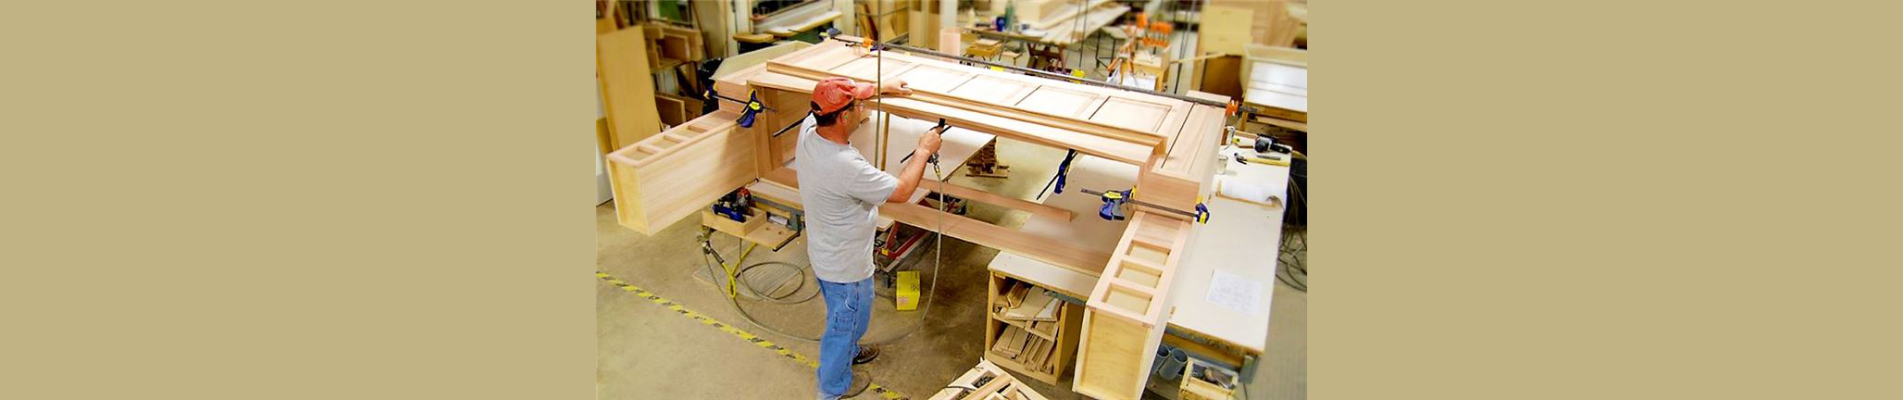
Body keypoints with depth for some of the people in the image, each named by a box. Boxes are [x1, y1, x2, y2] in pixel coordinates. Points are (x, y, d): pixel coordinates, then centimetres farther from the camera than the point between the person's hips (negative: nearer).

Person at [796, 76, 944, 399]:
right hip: (846, 266, -8)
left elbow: (831, 103, 8)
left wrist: (881, 89, 9)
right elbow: (901, 191, -27)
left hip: (825, 253, 8)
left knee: (844, 317, 34)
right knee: (846, 322, 19)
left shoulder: (808, 128, -16)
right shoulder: (846, 167, -40)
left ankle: (849, 352, 61)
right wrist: (923, 151, -13)